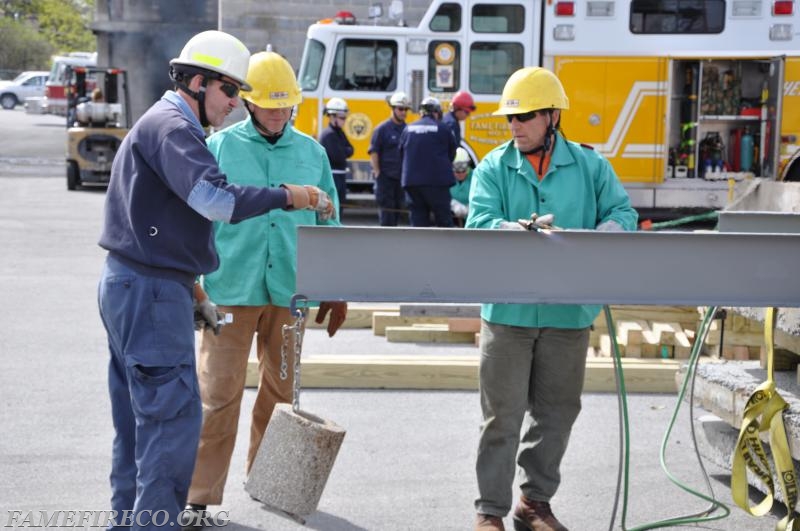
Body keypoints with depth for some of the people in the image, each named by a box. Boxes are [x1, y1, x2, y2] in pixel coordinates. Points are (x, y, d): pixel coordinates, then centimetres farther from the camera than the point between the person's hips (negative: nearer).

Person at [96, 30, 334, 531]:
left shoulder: (163, 125, 21)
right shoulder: (173, 128, -14)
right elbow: (216, 199, -29)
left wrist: (191, 292, 23)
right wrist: (287, 196, -19)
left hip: (131, 285, 11)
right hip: (151, 290, -11)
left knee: (141, 414, 16)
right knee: (175, 413, -9)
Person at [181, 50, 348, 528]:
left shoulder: (312, 152, 9)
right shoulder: (220, 146, 1)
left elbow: (329, 225, 14)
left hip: (289, 290, 3)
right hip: (231, 288, -3)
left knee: (281, 390, 13)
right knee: (219, 393, -5)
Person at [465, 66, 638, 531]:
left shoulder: (590, 165, 5)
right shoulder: (494, 168, 2)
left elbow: (623, 213, 2)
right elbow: (479, 224, -10)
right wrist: (521, 232, -31)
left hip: (569, 313, 2)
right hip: (509, 311, -2)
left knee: (556, 413, 12)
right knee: (503, 415, 2)